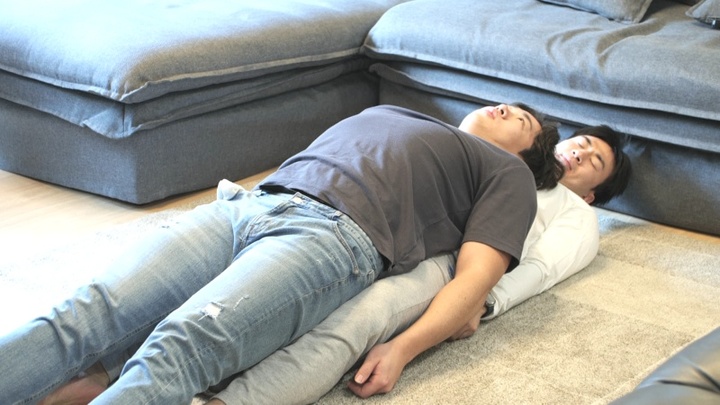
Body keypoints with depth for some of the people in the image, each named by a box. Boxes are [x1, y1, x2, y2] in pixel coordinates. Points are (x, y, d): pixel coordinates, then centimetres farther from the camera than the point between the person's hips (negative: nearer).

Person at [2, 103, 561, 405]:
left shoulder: (506, 171, 24)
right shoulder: (385, 111, 41)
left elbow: (476, 276, 6)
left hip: (336, 233, -5)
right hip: (245, 204, 6)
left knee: (180, 343, -34)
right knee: (85, 315, -21)